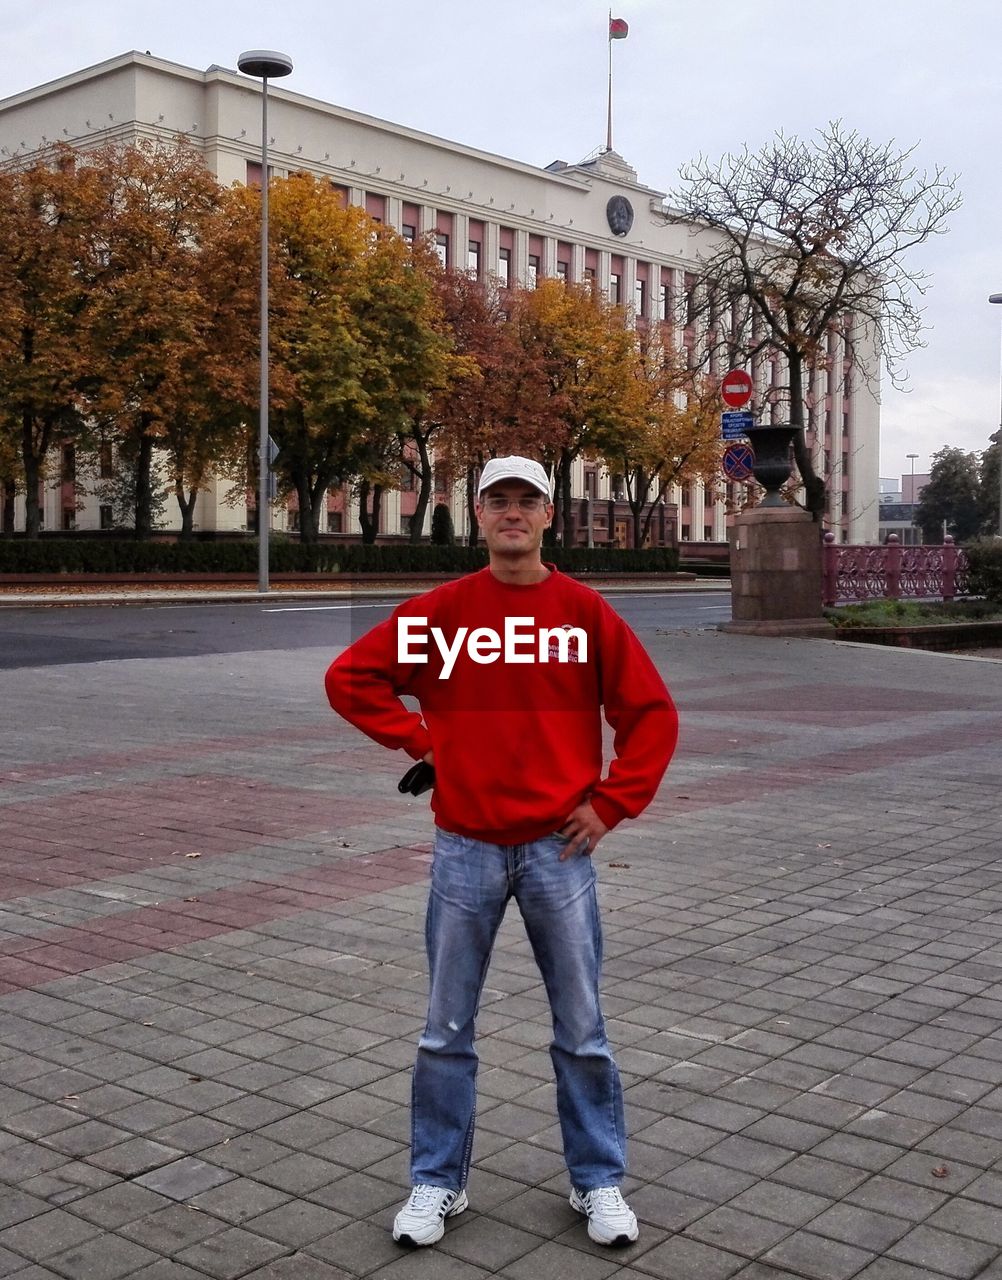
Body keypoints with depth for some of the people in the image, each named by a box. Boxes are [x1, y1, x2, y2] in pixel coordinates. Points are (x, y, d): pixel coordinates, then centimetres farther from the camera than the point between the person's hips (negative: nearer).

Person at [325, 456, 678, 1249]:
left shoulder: (585, 610, -2)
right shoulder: (442, 610, -1)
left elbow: (653, 713, 0)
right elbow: (350, 678, 3)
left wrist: (612, 805, -5)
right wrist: (420, 741, -4)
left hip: (559, 848, 0)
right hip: (465, 849, 1)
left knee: (582, 1031, 9)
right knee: (446, 1033, 9)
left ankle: (599, 1182, 25)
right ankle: (438, 1183, 25)